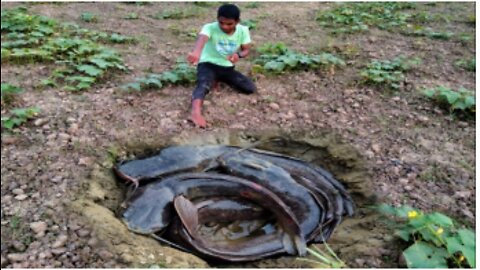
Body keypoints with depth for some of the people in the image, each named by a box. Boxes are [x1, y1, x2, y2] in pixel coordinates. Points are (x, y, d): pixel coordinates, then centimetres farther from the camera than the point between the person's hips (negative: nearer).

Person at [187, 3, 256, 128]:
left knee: (251, 88, -8)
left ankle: (218, 81, 10)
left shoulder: (243, 30, -9)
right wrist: (196, 52, -68)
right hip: (208, 65, -4)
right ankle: (195, 112, -57)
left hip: (228, 68, 5)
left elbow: (246, 50, -2)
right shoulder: (210, 28, -21)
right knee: (204, 85, -36)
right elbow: (202, 39, -43)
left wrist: (238, 55, -29)